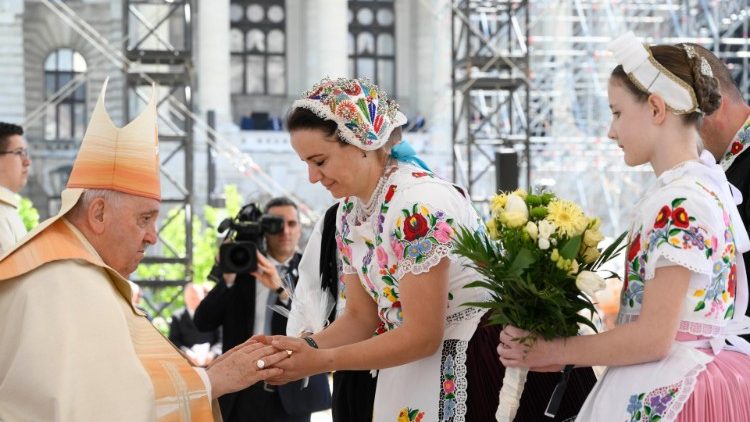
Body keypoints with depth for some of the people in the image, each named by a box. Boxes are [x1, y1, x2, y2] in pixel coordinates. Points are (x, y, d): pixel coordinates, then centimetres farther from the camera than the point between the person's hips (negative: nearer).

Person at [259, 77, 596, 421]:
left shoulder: (418, 204, -24)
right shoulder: (349, 213, 2)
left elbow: (421, 336, -23)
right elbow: (360, 318, 8)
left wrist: (319, 362, -22)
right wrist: (303, 348, -11)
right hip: (416, 374, 8)